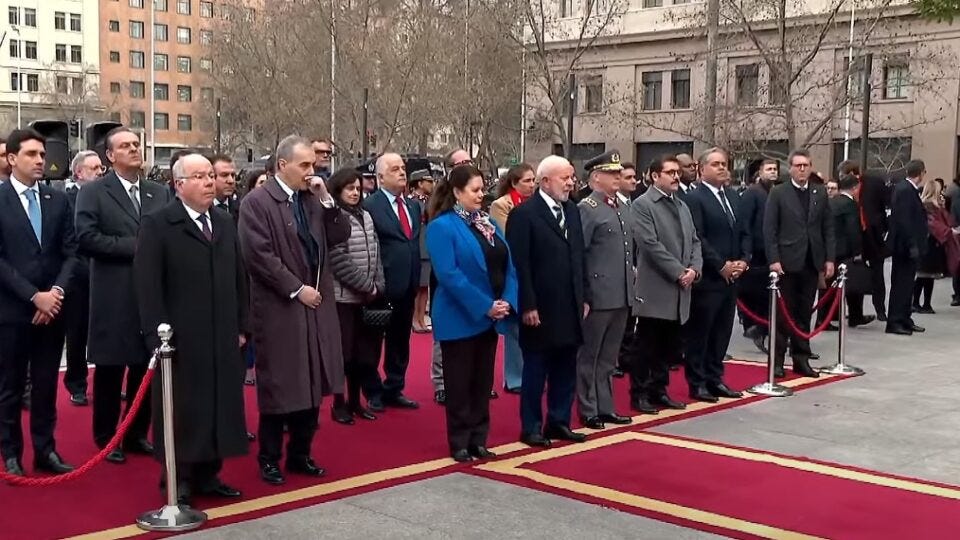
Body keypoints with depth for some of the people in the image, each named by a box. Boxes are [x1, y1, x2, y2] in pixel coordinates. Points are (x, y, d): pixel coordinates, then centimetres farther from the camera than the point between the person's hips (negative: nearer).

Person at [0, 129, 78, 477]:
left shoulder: (58, 200, 7)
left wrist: (57, 292, -10)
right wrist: (34, 296, -15)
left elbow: (71, 252, 5)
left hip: (52, 307, 4)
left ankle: (45, 450, 20)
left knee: (46, 384, 11)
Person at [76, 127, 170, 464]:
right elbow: (86, 238, -14)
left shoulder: (160, 193, 11)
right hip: (113, 298, -4)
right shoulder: (93, 193, -2)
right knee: (110, 370, 6)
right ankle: (106, 437, 19)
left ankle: (137, 434, 24)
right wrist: (134, 246, -16)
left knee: (145, 369, 11)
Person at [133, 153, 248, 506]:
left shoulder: (225, 222, 12)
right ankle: (178, 480, 15)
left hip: (222, 336, 6)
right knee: (182, 409, 4)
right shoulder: (158, 224, -6)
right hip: (179, 339, -5)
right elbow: (147, 284, -11)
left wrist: (241, 326, 10)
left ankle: (208, 475, 22)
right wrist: (157, 334, -16)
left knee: (218, 405, 10)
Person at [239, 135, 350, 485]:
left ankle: (300, 454, 24)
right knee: (278, 386, 2)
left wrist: (327, 201, -3)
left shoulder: (312, 200, 10)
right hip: (279, 308, -6)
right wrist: (296, 289, -16)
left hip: (317, 306, 6)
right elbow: (259, 256, -16)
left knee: (312, 384, 11)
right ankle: (270, 459, 16)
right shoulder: (257, 202, -9)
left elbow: (340, 237, 9)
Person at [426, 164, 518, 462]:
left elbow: (507, 265, 8)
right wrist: (484, 306, -21)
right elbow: (448, 274, -20)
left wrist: (507, 301, -9)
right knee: (459, 382, 4)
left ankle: (478, 439, 22)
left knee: (483, 381, 12)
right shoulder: (442, 226, -11)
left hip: (491, 317, 7)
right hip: (461, 318, -7)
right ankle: (459, 443, 14)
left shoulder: (488, 223, 10)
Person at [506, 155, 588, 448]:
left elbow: (579, 257, 13)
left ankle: (558, 422, 24)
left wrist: (583, 298, 10)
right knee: (535, 371, 5)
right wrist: (528, 306, -17)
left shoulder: (572, 211, 11)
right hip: (541, 310, -6)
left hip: (570, 308, 6)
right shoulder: (523, 214, -11)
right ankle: (531, 428, 16)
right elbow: (520, 265, -14)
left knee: (565, 370, 12)